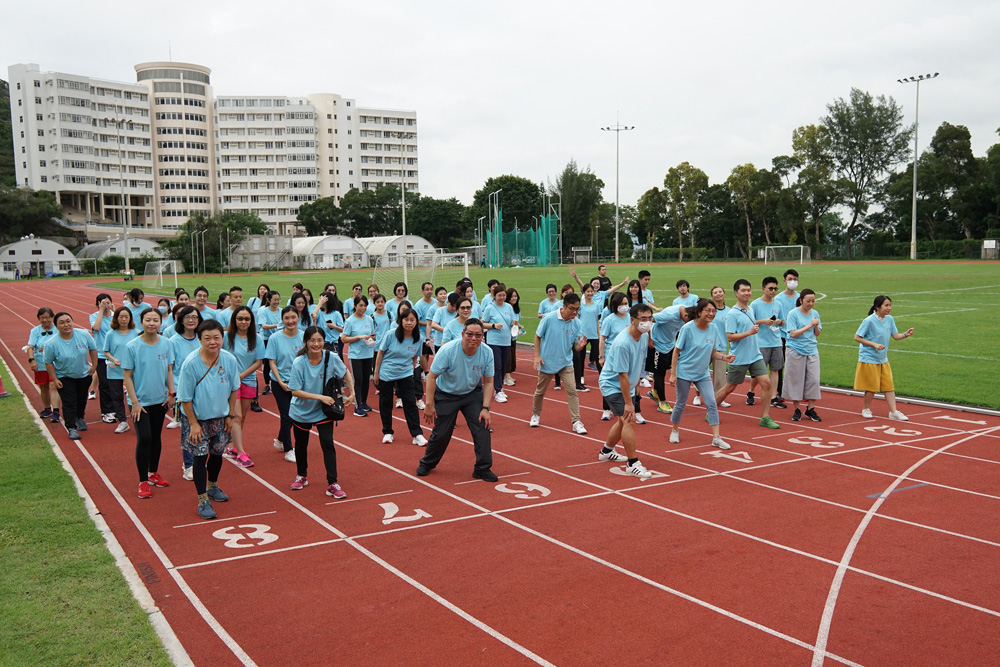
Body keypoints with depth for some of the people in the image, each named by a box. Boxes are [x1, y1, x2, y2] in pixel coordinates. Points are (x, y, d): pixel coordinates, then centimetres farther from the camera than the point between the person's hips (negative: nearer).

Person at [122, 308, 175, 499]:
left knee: (156, 437, 15)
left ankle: (153, 473, 32)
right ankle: (143, 482, 4)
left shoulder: (166, 344, -2)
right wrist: (134, 402, -12)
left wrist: (171, 393, 2)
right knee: (144, 439, -7)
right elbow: (127, 376, -9)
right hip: (140, 401, -4)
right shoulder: (131, 346, -12)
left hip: (160, 399, 4)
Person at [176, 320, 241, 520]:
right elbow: (185, 398, -14)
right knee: (200, 456, -3)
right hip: (197, 417, -4)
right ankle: (203, 500, 8)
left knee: (217, 453, 18)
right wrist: (193, 423, -13)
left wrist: (230, 415, 5)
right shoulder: (191, 363, -21)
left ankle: (213, 487, 42)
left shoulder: (230, 360, -11)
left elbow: (234, 389, 3)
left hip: (220, 417, 4)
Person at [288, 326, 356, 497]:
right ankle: (301, 476, 40)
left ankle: (332, 484, -5)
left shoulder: (332, 358, -17)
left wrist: (351, 393, -5)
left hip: (324, 411, 0)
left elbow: (346, 373, 3)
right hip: (301, 411, 0)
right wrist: (320, 397, -29)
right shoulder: (299, 363, -22)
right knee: (301, 445, 17)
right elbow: (295, 391, -22)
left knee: (328, 444, -10)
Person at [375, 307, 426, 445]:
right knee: (385, 404, 7)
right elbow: (380, 353, -4)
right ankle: (387, 433, 22)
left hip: (405, 374, 1)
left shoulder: (417, 339, -6)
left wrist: (411, 370, 11)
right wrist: (376, 373, -2)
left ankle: (417, 435, -1)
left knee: (410, 403, -4)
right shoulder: (391, 335, -13)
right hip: (386, 374, -1)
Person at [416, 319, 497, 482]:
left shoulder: (487, 352, -18)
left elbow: (488, 382, -8)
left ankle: (482, 468, 2)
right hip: (446, 395, -3)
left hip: (473, 393, 3)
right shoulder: (448, 350, -28)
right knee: (441, 434, 2)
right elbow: (432, 376, -20)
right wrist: (429, 404, -21)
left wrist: (485, 408, -15)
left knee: (483, 427, -12)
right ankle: (427, 464, 29)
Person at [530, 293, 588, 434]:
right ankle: (536, 415, 37)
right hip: (546, 362, -1)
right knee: (540, 391, 13)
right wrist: (537, 356, -10)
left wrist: (580, 345, -27)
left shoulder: (576, 323, -7)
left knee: (572, 391, -10)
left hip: (566, 363, 2)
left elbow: (576, 347, -3)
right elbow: (537, 336, -3)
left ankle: (576, 422, -3)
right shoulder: (549, 319, -15)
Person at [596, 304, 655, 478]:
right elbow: (622, 375, -28)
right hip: (612, 385, -9)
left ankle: (606, 451, 39)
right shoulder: (622, 343, -30)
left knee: (624, 420, 19)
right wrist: (628, 403, -26)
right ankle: (633, 464, -8)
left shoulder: (644, 336, -4)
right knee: (629, 420, -16)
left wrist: (636, 382, 18)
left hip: (627, 385, 9)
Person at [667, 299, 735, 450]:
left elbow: (713, 352, 9)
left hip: (703, 374, 4)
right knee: (681, 404, 7)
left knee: (712, 403, -5)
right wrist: (673, 374, -13)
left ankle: (716, 438, -1)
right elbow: (676, 351, -10)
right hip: (684, 372, -4)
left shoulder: (713, 330, -1)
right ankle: (675, 430, 31)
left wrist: (724, 357, -13)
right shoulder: (687, 328, -15)